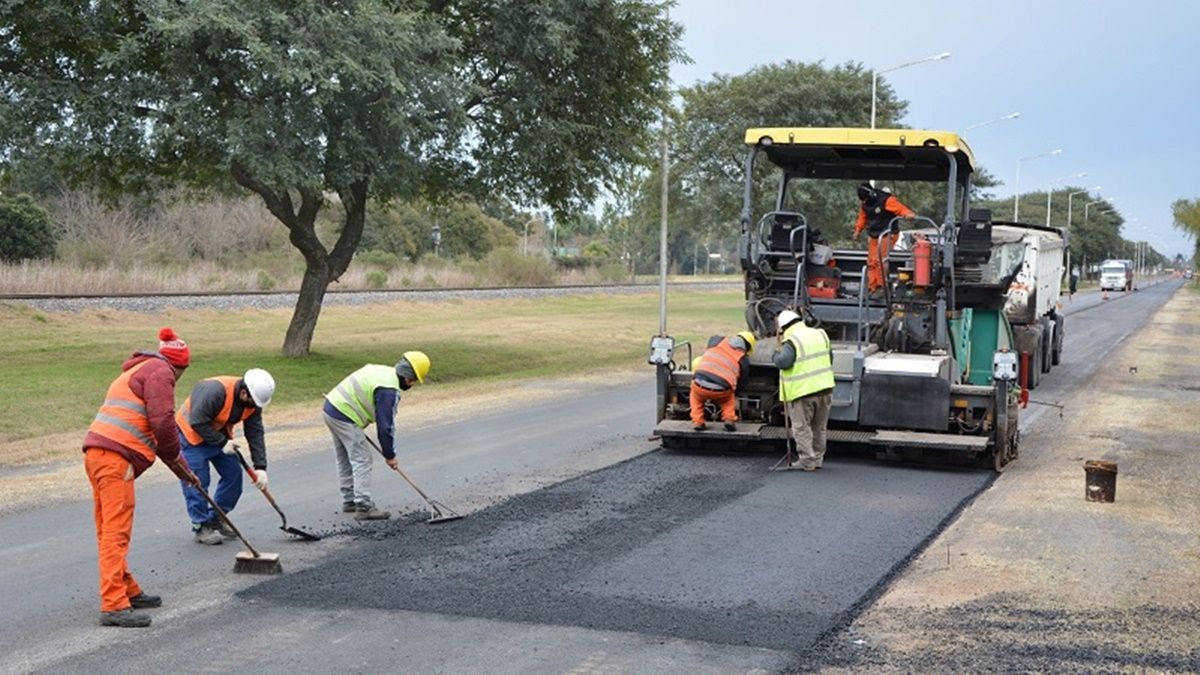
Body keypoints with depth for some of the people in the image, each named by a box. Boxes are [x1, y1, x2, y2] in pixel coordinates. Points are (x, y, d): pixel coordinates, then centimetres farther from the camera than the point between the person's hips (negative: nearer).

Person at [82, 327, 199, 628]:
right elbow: (163, 422, -13)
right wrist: (176, 457, 4)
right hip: (116, 456, -10)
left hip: (97, 453, 10)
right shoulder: (160, 372, -1)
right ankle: (114, 606, -12)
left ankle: (128, 592, 27)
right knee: (116, 531, -11)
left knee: (110, 530, 16)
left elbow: (150, 428, 33)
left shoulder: (136, 372, 31)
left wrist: (181, 469, 33)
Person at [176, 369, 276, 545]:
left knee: (233, 474, 3)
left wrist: (260, 467, -14)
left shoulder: (253, 402, -12)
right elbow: (198, 423, -32)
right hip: (191, 433, -7)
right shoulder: (214, 391, -36)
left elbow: (255, 434, -9)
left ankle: (216, 519, 17)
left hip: (219, 435, 7)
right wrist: (222, 443, -26)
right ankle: (200, 527, 1)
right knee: (197, 481, -11)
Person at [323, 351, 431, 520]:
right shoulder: (389, 390, -18)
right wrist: (390, 455, -6)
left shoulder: (382, 370, 12)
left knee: (345, 460, 18)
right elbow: (385, 425, -16)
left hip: (331, 407, 10)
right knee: (361, 460, -7)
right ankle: (364, 507, -8)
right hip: (345, 417, -10)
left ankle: (349, 500, 27)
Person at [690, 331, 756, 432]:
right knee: (730, 396, 35)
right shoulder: (744, 361, 14)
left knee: (695, 394, 37)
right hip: (720, 392, -1)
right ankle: (729, 419, 14)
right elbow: (740, 383, 23)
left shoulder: (717, 341, 17)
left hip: (700, 385, 1)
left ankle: (697, 422, 22)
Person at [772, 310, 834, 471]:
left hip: (802, 392, -7)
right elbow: (830, 356, 16)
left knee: (801, 428, 3)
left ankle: (807, 461, 1)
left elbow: (783, 362, -25)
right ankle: (818, 458, 23)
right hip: (824, 389, 7)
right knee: (819, 427, 17)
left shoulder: (791, 342, -14)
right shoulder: (820, 334, 8)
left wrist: (776, 354, -5)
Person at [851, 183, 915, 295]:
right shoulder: (864, 204, 3)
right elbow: (862, 217, 20)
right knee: (871, 262, 4)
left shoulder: (886, 200, -19)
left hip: (887, 235, -7)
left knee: (879, 260, -19)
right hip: (873, 236, 7)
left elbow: (901, 209, -23)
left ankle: (881, 286, -11)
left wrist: (909, 214, -43)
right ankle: (871, 289, 11)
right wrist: (857, 231, 18)